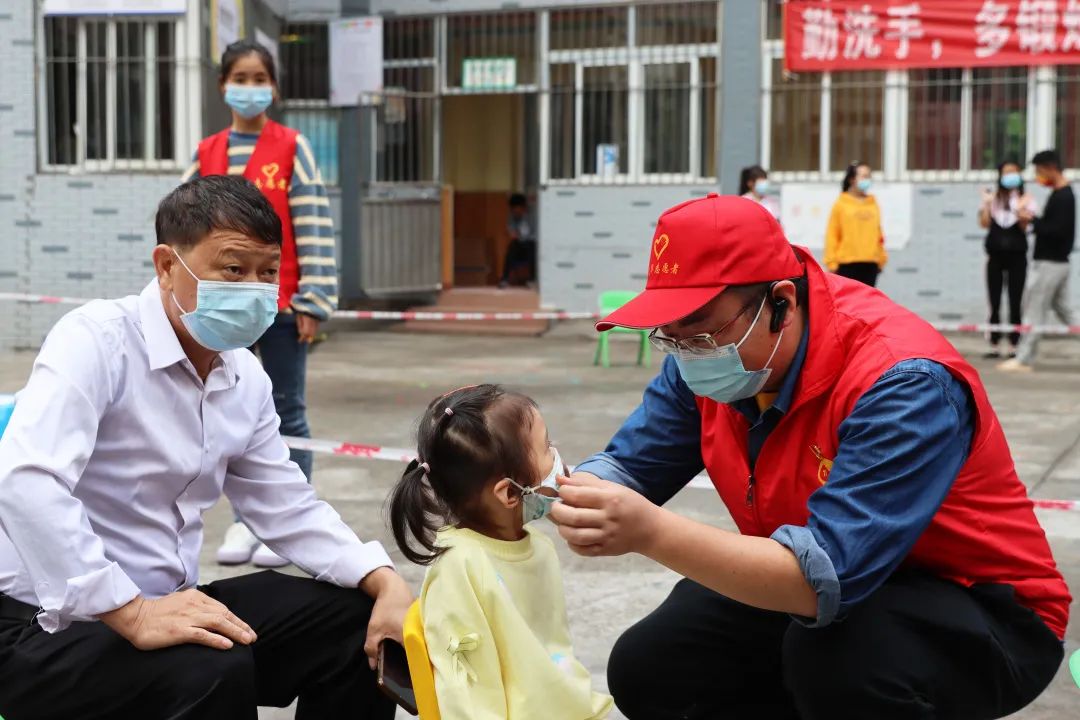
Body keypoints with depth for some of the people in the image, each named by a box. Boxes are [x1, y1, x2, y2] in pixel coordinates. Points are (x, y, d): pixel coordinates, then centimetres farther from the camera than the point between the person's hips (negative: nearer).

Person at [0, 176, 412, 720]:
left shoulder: (246, 379, 6)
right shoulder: (97, 340, -17)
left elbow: (287, 509, 12)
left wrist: (386, 583, -5)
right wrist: (134, 615, -35)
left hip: (162, 606, 8)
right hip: (46, 622, -8)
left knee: (353, 623, -1)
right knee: (214, 670, -33)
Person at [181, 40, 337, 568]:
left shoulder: (292, 148, -1)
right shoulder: (206, 155, 7)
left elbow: (314, 226, -5)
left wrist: (313, 301, -10)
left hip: (281, 303, -3)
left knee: (287, 413, 4)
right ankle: (245, 520, 17)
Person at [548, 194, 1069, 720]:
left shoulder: (901, 384, -33)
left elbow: (829, 576, -40)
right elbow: (629, 464, -2)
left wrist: (650, 532, -47)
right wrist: (582, 494, -26)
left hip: (982, 613, -7)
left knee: (833, 653, -36)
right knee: (647, 671, -2)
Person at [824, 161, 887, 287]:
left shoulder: (873, 204, 11)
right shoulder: (841, 204, -1)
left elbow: (878, 233, 16)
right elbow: (832, 235, -2)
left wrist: (882, 258, 14)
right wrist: (832, 261, -7)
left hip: (870, 264, 4)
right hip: (847, 263, -4)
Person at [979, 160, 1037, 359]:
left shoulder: (1026, 199, 1)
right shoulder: (992, 198, 6)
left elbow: (1025, 226, -10)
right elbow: (984, 223, -4)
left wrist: (1020, 209, -24)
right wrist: (987, 203, -11)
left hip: (1017, 255, -2)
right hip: (995, 255, 2)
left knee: (1015, 303, 0)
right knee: (994, 304, 4)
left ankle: (1014, 346, 5)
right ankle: (994, 346, 9)